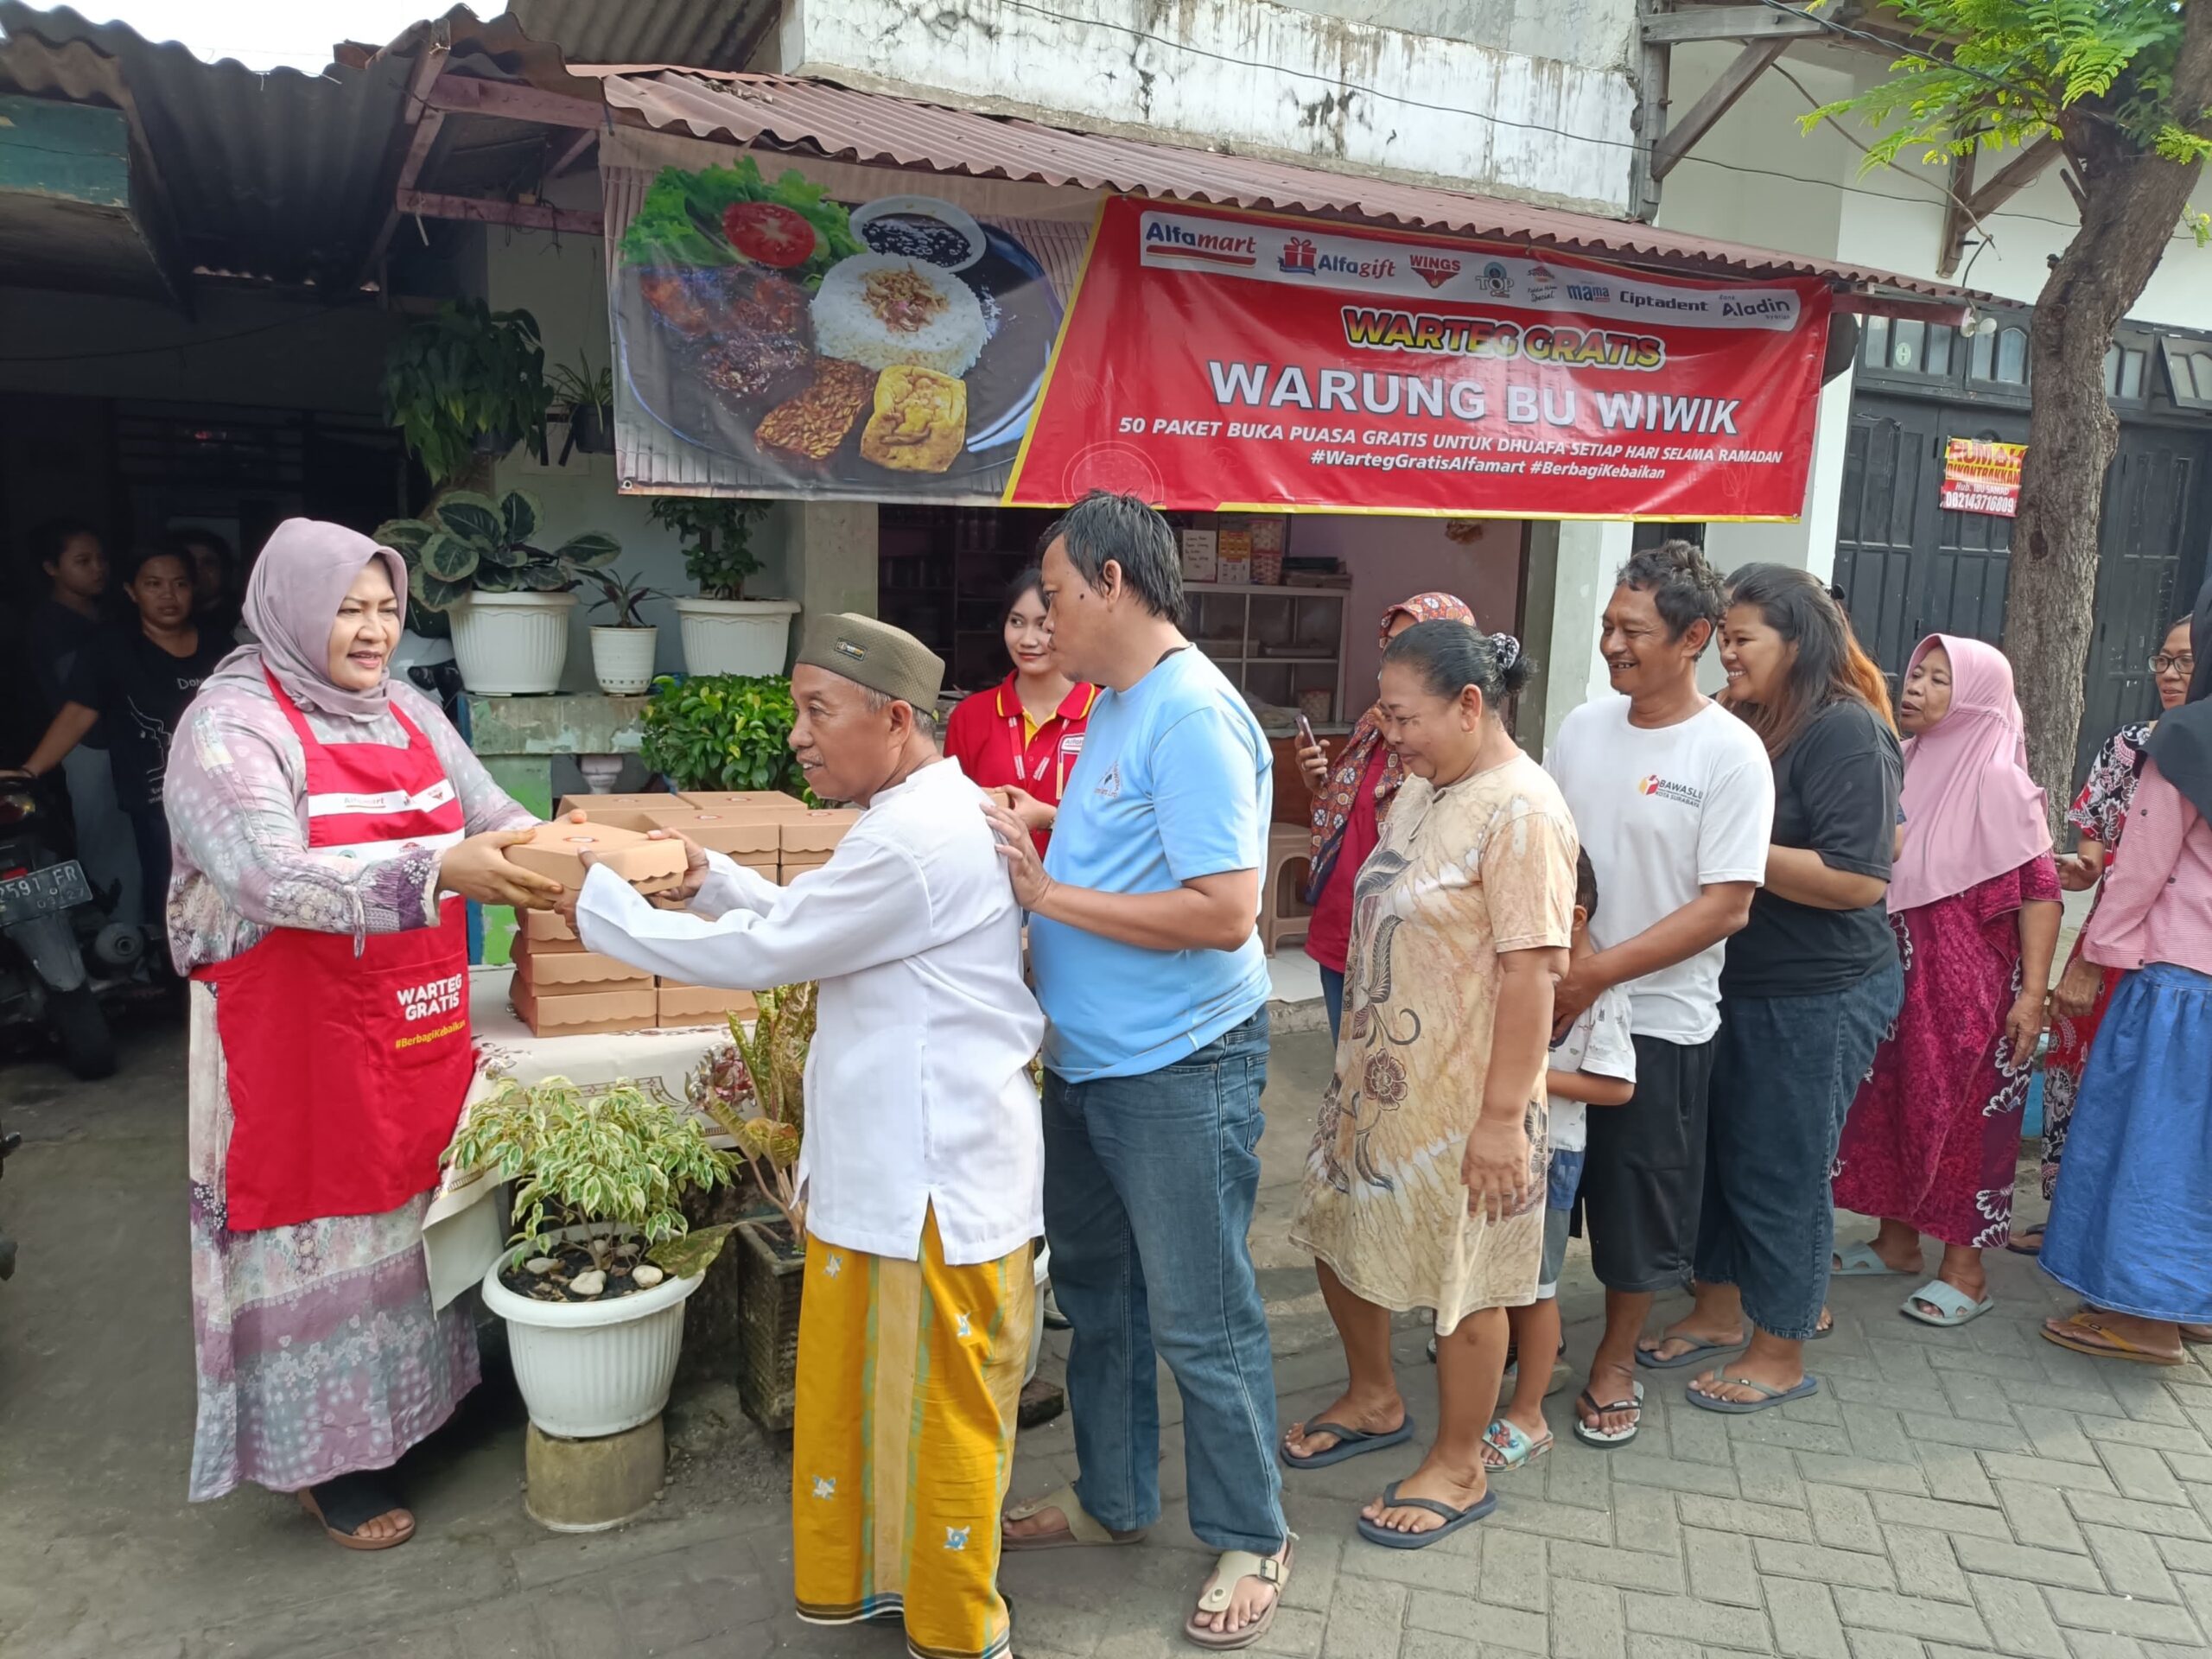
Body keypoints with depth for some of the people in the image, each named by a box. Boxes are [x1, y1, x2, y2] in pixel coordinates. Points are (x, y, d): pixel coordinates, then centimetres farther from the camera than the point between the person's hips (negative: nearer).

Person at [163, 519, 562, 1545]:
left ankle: (406, 1406, 36)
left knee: (408, 1214, 17)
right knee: (323, 1237, 6)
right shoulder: (232, 727, -13)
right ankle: (325, 1459, 24)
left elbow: (494, 819, 5)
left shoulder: (410, 714, 8)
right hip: (299, 1039, -6)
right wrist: (443, 870, -40)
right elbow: (276, 879, -27)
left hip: (418, 1035, 6)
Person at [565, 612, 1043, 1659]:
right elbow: (806, 927, 16)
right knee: (853, 1386, 21)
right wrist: (711, 880, 3)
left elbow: (759, 953, -19)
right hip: (878, 1165, 9)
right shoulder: (919, 815, 9)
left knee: (936, 1405, 8)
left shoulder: (915, 840, -24)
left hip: (935, 1178, -9)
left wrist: (593, 898, -9)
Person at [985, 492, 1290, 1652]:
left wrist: (1046, 894, -21)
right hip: (1089, 1059, 10)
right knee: (1093, 1288, 21)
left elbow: (1223, 909, -26)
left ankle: (1250, 1541, 27)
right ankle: (1111, 1501, 41)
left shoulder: (1191, 717, -20)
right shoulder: (1111, 705, 10)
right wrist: (1023, 860, 0)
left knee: (1200, 1321, 6)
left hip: (1180, 1070, -9)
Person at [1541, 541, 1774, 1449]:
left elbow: (1726, 904, -18)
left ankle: (1616, 1359, 32)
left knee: (1637, 1199, 11)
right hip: (1553, 1000, 5)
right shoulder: (1582, 726, 3)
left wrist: (1595, 973, -23)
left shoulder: (1730, 753, -13)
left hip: (1656, 1018, -4)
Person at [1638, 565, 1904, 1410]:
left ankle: (1781, 1354, 21)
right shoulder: (1746, 725, 9)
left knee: (1781, 1170, 4)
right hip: (1736, 983, 8)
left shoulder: (1846, 732, -16)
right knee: (1715, 1150, 16)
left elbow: (1859, 879, -23)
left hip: (1818, 998, -8)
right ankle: (1719, 1311, 34)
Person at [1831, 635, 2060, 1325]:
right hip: (1896, 971, 6)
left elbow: (2040, 888, -14)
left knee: (1963, 1111, 2)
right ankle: (1897, 1241, 26)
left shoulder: (1997, 780, -11)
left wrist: (2032, 993, -18)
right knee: (1889, 1100, 11)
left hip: (1969, 977, -6)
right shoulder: (1908, 766, 8)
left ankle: (1965, 1270, 14)